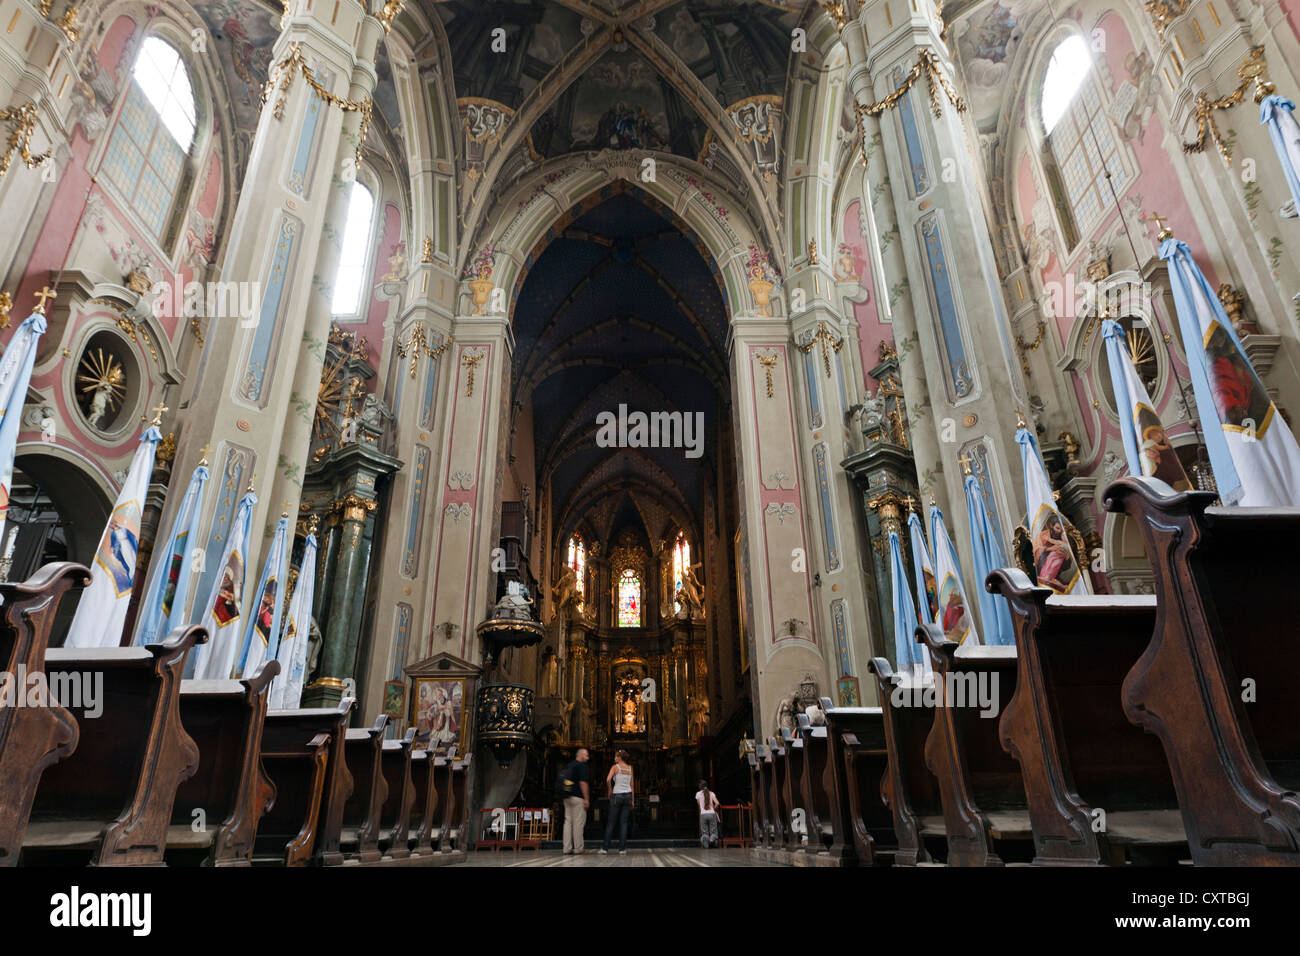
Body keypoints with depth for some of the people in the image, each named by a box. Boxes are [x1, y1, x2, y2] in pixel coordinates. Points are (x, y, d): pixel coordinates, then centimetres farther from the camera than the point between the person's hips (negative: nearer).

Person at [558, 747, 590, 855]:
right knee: (578, 822, -3)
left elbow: (562, 779, 17)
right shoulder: (581, 765, -8)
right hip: (578, 798, -8)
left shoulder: (568, 765, 16)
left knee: (568, 821, 8)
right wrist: (586, 799, -13)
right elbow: (583, 783, -15)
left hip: (567, 797, 8)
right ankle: (578, 848, 0)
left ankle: (567, 848, 8)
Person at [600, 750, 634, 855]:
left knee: (611, 822, 6)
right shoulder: (630, 768, 8)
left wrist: (610, 790, -3)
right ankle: (622, 849, 1)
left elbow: (608, 780, -20)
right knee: (623, 822, 6)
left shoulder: (615, 767, -6)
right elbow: (631, 785, 9)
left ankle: (605, 848, 9)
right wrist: (633, 800, 12)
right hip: (628, 795, 4)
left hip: (617, 795, -4)